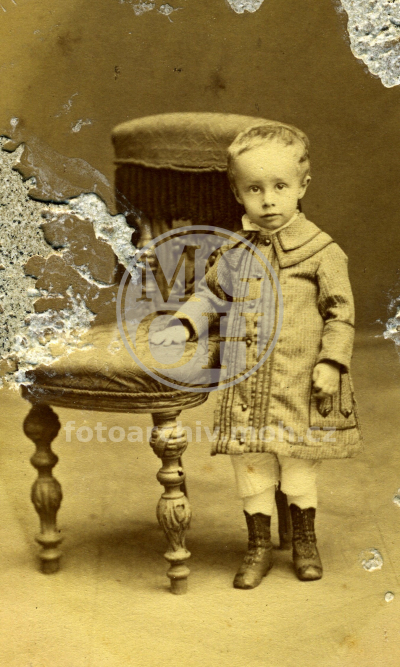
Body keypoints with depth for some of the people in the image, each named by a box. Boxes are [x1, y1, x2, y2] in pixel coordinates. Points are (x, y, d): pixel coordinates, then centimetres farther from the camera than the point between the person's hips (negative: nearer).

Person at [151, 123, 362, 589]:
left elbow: (341, 313, -4)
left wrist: (331, 363, -11)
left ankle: (305, 542, 30)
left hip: (298, 382, -3)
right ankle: (259, 546, 24)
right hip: (246, 383, 3)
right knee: (250, 463, 8)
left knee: (298, 462, 8)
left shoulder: (322, 252, -6)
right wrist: (183, 326, 4)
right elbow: (210, 293, 18)